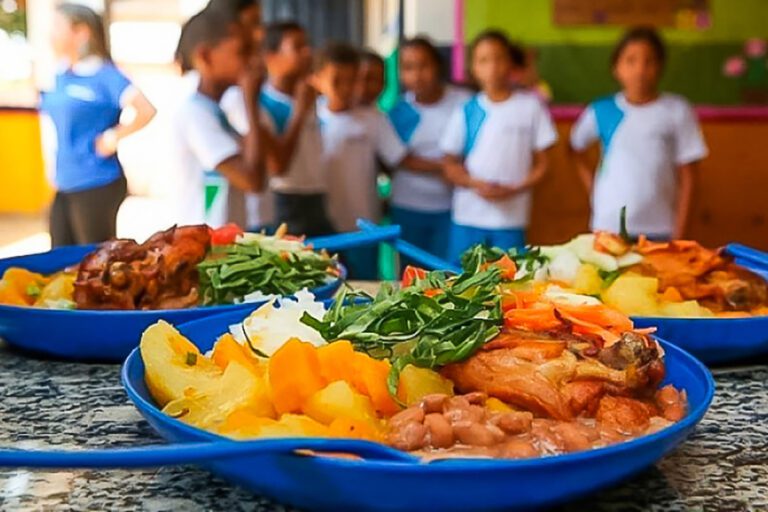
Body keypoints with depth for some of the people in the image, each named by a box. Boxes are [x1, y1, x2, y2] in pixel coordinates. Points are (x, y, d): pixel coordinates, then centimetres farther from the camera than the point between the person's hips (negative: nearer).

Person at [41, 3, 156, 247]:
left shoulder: (105, 75, -13)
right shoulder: (61, 76, 9)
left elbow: (146, 110, -24)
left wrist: (113, 137, -18)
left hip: (97, 186, -8)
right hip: (64, 185, 8)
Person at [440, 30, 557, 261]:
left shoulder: (530, 106, 0)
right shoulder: (466, 112, 3)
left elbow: (542, 164, 3)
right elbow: (451, 165, 6)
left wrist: (514, 189, -13)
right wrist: (476, 184, -13)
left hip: (511, 218, -1)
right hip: (467, 218, 1)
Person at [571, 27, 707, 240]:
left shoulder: (677, 111, -4)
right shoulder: (601, 111, 0)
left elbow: (687, 177, -1)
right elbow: (576, 149, 18)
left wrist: (679, 231, -4)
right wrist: (593, 190, 6)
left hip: (659, 230, -1)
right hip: (609, 227, 1)